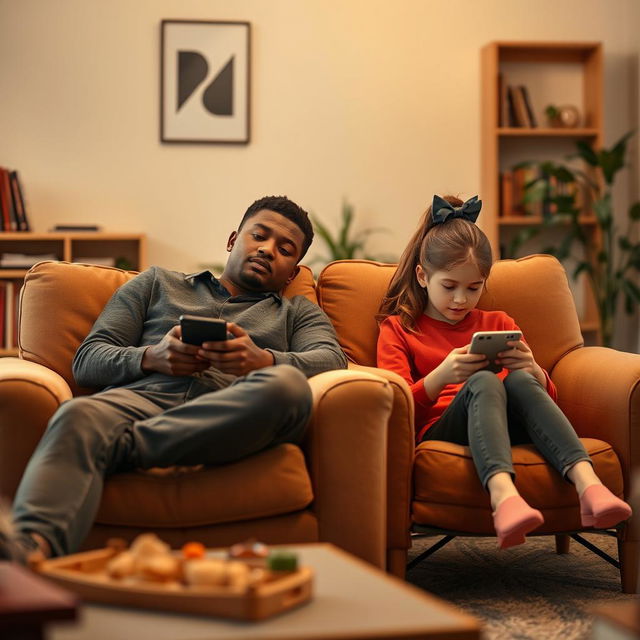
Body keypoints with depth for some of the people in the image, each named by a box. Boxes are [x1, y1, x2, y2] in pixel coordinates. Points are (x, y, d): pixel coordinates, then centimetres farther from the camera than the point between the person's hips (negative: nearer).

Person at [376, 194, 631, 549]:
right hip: (438, 430, -3)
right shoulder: (397, 329, 17)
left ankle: (587, 484, -51)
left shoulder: (498, 324, 27)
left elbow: (548, 394, 21)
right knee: (483, 382, -34)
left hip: (507, 426, 3)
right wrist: (441, 377, -17)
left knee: (519, 381, -30)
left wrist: (531, 370, -5)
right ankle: (503, 496, -62)